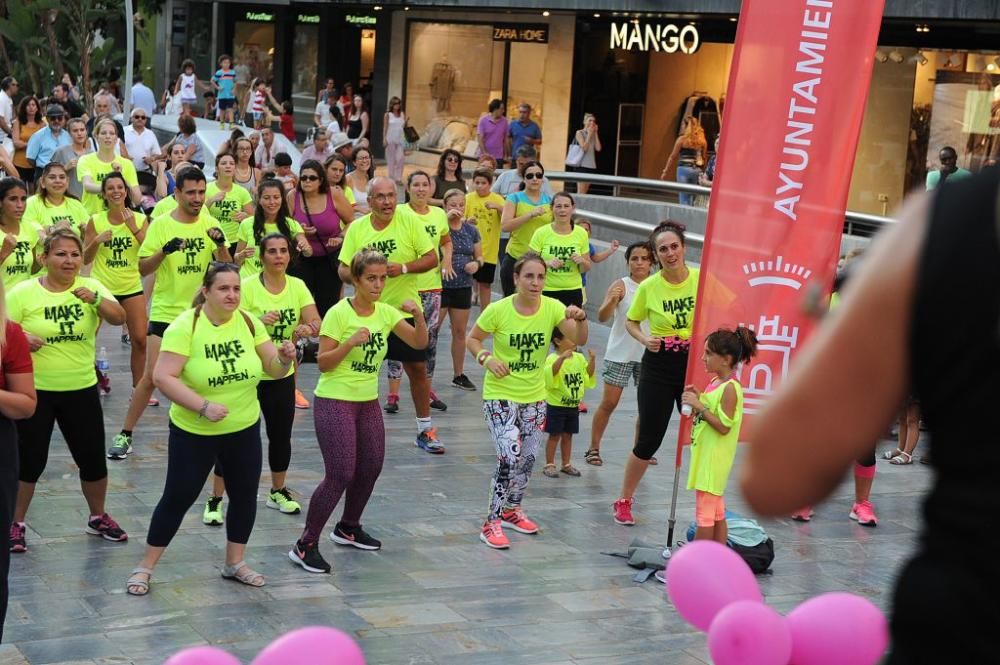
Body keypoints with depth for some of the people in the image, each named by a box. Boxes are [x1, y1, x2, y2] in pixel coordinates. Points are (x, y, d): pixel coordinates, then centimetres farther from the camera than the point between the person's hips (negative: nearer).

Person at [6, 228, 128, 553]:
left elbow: (119, 318, -14)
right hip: (36, 390, -2)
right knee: (30, 460, 3)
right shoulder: (22, 293, -7)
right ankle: (16, 523, 21)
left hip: (81, 389, 3)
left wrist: (95, 299, -33)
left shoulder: (91, 287, -1)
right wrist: (22, 340, -25)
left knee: (93, 459, 10)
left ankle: (98, 517, 32)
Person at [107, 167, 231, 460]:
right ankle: (125, 434, 3)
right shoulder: (161, 224, -5)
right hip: (165, 311, -3)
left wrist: (221, 244, -18)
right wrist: (164, 251, -25)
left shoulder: (210, 224, 2)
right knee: (153, 375, -8)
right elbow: (143, 268, -8)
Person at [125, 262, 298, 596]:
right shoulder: (185, 325, -17)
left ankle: (234, 563, 29)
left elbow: (273, 370, 2)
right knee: (178, 497, 2)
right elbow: (163, 377, -23)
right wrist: (203, 406, -30)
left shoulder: (248, 323, -3)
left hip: (245, 429, 5)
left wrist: (284, 359, -21)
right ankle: (146, 566, 16)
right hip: (193, 432, -4)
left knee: (245, 493, 11)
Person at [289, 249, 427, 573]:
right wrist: (351, 343, -27)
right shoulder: (339, 313, -13)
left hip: (368, 401, 7)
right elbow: (323, 363, -13)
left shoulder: (386, 312, 4)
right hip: (335, 401, -7)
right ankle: (305, 545, -3)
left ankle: (348, 528, 36)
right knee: (341, 474, -12)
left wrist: (418, 316, -16)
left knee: (371, 467, 12)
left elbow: (419, 342, 1)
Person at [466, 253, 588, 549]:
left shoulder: (552, 308, -8)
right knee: (509, 456, -18)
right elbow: (472, 339, -2)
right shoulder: (498, 310, -15)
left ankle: (511, 510, 38)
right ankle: (492, 523, -5)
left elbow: (580, 340, -17)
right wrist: (486, 358, -20)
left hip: (534, 396, 5)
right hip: (500, 394, -4)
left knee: (528, 458, 14)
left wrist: (579, 319, -36)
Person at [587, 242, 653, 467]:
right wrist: (611, 301, -37)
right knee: (609, 403, -1)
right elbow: (602, 317, -19)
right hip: (620, 353, -4)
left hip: (648, 354, 4)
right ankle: (594, 448, 10)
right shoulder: (621, 286, -9)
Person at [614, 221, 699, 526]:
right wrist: (645, 339, -11)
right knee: (649, 440, 4)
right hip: (659, 367, -1)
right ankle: (624, 501, 24)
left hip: (695, 366, 1)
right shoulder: (649, 287, -8)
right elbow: (631, 321, 8)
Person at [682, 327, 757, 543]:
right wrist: (697, 399, 2)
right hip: (705, 455, 10)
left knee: (705, 513, -2)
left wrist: (699, 405, -23)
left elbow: (724, 426, -23)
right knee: (716, 512, 15)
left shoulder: (730, 388, -19)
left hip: (714, 459, -10)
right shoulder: (716, 382, 9)